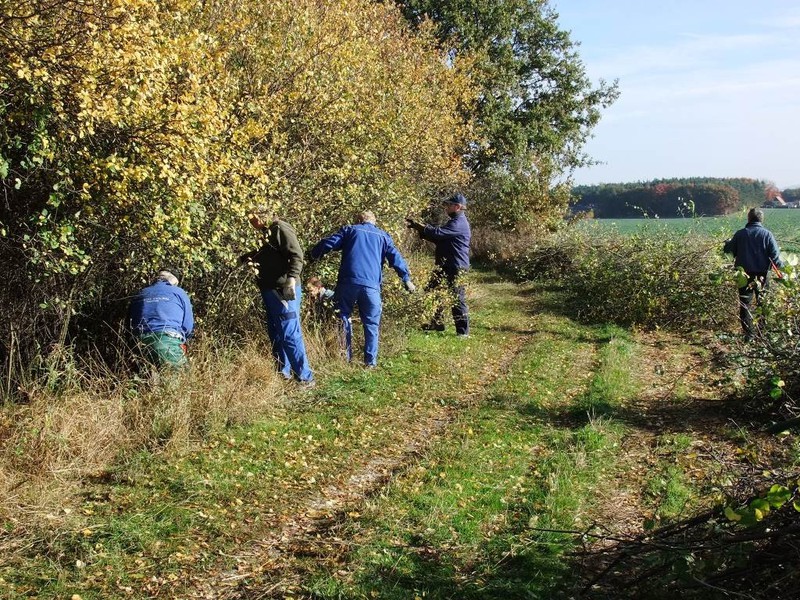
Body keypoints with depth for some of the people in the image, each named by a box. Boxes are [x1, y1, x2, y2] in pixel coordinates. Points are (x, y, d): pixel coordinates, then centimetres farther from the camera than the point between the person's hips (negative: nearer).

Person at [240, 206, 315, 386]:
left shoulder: (281, 229, -10)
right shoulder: (270, 232, 19)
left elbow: (297, 256, -21)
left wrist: (291, 279, -32)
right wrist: (244, 258, 40)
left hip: (283, 290, -10)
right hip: (270, 290, 10)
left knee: (289, 333, -12)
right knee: (275, 333, 15)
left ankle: (305, 377, -10)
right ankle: (283, 373, 23)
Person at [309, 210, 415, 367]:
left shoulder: (349, 230, 16)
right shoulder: (383, 236, 18)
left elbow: (328, 243, 6)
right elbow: (396, 258, 15)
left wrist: (313, 254, 19)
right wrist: (406, 278, 21)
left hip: (348, 282, 0)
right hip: (371, 285, 0)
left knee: (344, 318, 13)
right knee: (371, 324, 8)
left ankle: (345, 358, 10)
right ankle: (370, 361, 5)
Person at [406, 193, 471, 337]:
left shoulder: (459, 223, -18)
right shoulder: (454, 221, 17)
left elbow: (437, 233, -26)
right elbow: (439, 238, 18)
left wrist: (417, 226, -20)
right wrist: (419, 227, 7)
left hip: (456, 268, -11)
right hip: (445, 266, 11)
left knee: (457, 298, -6)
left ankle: (463, 330, 1)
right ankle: (436, 323, 28)